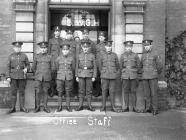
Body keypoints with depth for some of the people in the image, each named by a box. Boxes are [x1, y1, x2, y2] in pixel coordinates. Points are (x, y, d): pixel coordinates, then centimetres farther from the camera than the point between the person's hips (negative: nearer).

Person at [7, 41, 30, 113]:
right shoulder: (11, 56, 5)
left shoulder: (24, 56, 5)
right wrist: (8, 77, -4)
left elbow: (28, 65, 11)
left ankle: (22, 107, 11)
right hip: (13, 76, 0)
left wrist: (26, 69, -11)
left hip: (22, 76, 0)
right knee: (13, 92, 2)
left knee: (22, 92, 4)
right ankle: (13, 108, 8)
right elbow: (8, 67, 4)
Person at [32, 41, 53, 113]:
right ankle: (37, 107, 6)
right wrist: (36, 75, 13)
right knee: (37, 92, -3)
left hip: (47, 78, 0)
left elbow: (52, 68, 12)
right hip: (38, 78, 0)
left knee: (45, 92, 4)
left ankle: (45, 107, 12)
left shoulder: (49, 57, 4)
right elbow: (33, 67, 13)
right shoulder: (37, 57, 5)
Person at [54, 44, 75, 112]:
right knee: (60, 93, 3)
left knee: (68, 93, 5)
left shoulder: (71, 58, 0)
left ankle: (68, 106, 15)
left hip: (69, 78, 0)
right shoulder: (58, 58, 0)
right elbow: (56, 68, 12)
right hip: (60, 78, 0)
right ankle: (60, 107, 13)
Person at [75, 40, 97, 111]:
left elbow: (94, 67, 2)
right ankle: (80, 105, 11)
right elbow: (77, 66, 8)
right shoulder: (80, 55, 6)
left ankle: (89, 106, 11)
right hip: (81, 75, 1)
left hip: (89, 75, -1)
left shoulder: (92, 56, 2)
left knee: (89, 90, 4)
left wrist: (94, 76, -4)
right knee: (81, 90, 4)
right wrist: (76, 76, 3)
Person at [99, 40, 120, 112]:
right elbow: (100, 66, 12)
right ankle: (103, 106, 10)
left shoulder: (114, 55, 5)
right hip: (104, 76, 0)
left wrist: (116, 73, 13)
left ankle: (113, 107, 11)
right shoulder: (102, 55, 4)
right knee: (104, 91, 2)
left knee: (112, 91, 3)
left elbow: (117, 65, 13)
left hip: (113, 76, 0)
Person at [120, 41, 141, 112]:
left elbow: (138, 66, 12)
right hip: (125, 76, 1)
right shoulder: (122, 56, 6)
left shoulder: (135, 55, 5)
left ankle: (134, 107, 7)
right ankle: (126, 107, 8)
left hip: (133, 76, 0)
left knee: (133, 92, 1)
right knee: (125, 92, 2)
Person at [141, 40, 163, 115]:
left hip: (153, 77, -4)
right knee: (146, 93, 4)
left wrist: (156, 73, 11)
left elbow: (160, 66, 3)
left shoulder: (155, 54, -1)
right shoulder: (143, 55, 12)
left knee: (154, 93, -4)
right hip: (145, 77, 4)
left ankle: (155, 109, 0)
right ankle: (148, 108, 10)